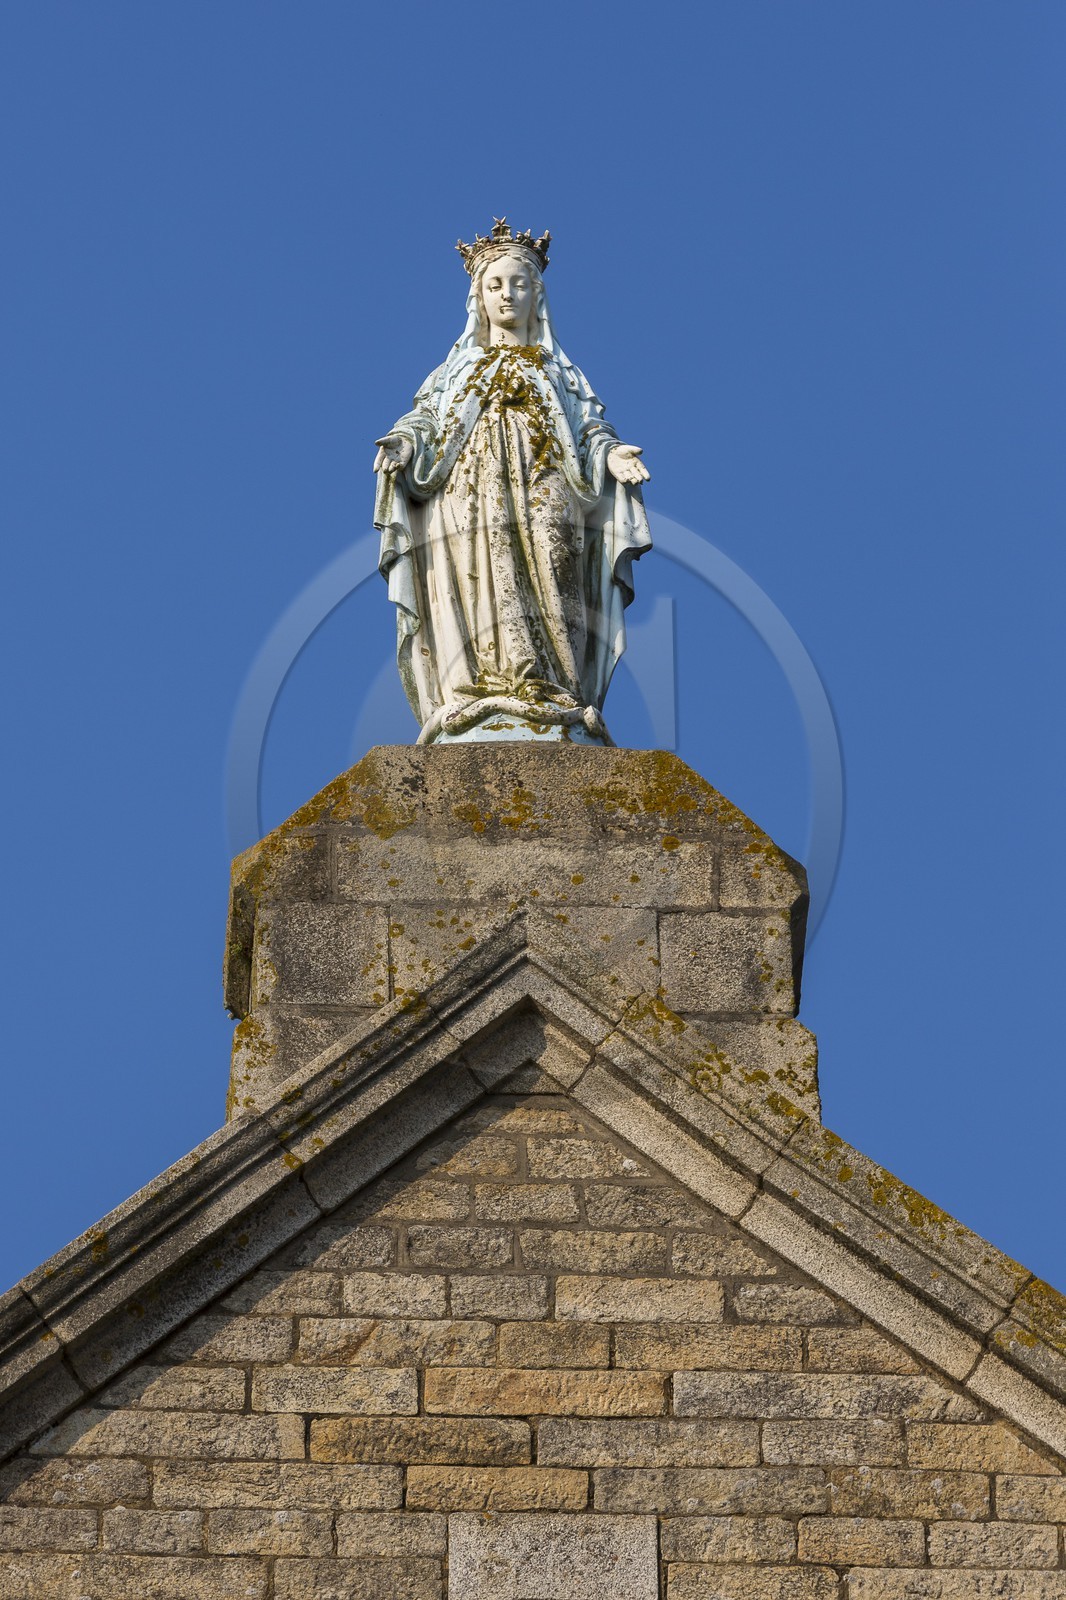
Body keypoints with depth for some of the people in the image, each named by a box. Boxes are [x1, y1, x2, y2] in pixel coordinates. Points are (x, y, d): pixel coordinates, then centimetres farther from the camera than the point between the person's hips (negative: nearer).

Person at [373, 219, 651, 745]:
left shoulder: (559, 372, 23)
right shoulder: (457, 369, 24)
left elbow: (590, 430, 13)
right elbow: (424, 419, 12)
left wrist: (609, 455, -10)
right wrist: (404, 444, -11)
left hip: (543, 501, 0)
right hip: (470, 509, 0)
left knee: (543, 602, -16)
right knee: (481, 602, -16)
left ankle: (551, 716, -22)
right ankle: (480, 722, -23)